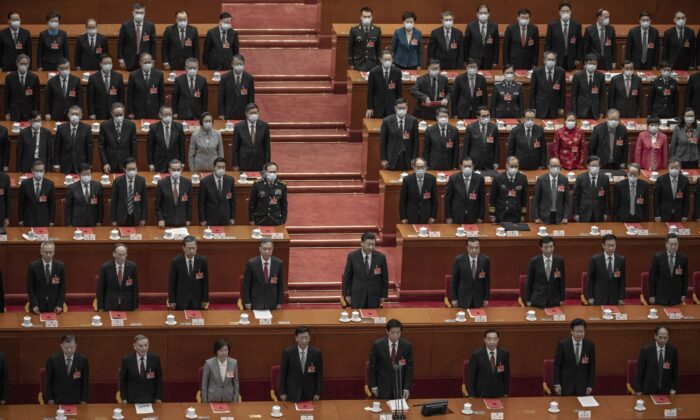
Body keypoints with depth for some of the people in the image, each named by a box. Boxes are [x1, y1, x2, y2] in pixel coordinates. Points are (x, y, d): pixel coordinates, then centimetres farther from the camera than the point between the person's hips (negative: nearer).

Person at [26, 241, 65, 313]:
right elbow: (30, 288, -3)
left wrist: (60, 305, -7)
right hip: (38, 308, -1)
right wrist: (34, 305, -12)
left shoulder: (60, 266, -2)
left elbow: (62, 287, 2)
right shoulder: (33, 266, -6)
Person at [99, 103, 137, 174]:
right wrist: (104, 163, -6)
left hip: (126, 165, 0)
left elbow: (134, 146, 4)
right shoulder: (104, 125, -2)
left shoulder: (131, 125, -1)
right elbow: (101, 146, 1)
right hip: (110, 165, 0)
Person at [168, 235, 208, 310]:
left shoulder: (202, 260, -4)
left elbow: (205, 281, 2)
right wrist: (171, 301, -4)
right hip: (181, 301, -1)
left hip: (197, 301, 1)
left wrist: (205, 300, 1)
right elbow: (171, 283, -4)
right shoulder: (176, 261, -9)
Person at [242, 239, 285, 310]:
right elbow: (246, 284, -4)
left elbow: (281, 284, 3)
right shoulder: (251, 263, -10)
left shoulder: (279, 263, -4)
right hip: (256, 302, -2)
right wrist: (247, 302, -5)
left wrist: (280, 302, 3)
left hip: (272, 303, 2)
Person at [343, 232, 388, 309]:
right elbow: (347, 276, 2)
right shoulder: (352, 256, -7)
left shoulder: (381, 257, -5)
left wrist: (384, 295, 5)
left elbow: (384, 277, 3)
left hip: (374, 296, 1)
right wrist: (347, 294, 2)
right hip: (357, 295, -1)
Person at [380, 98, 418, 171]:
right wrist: (383, 159, -2)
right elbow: (382, 141, 1)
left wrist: (414, 159, 0)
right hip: (392, 159, -1)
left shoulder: (413, 121, 1)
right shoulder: (387, 121, -2)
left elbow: (415, 141, 4)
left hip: (407, 160, 1)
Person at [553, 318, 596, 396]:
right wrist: (557, 384, -6)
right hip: (566, 384, -1)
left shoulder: (590, 345, -1)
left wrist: (590, 385, 1)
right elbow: (557, 365, -3)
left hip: (582, 385, 2)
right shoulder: (563, 344, -7)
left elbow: (592, 366, 4)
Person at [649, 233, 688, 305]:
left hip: (676, 297, 2)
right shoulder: (657, 257, -8)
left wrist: (684, 294, 6)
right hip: (660, 296, -2)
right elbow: (652, 277, -3)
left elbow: (685, 277, 7)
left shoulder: (683, 258, -1)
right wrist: (651, 295, -4)